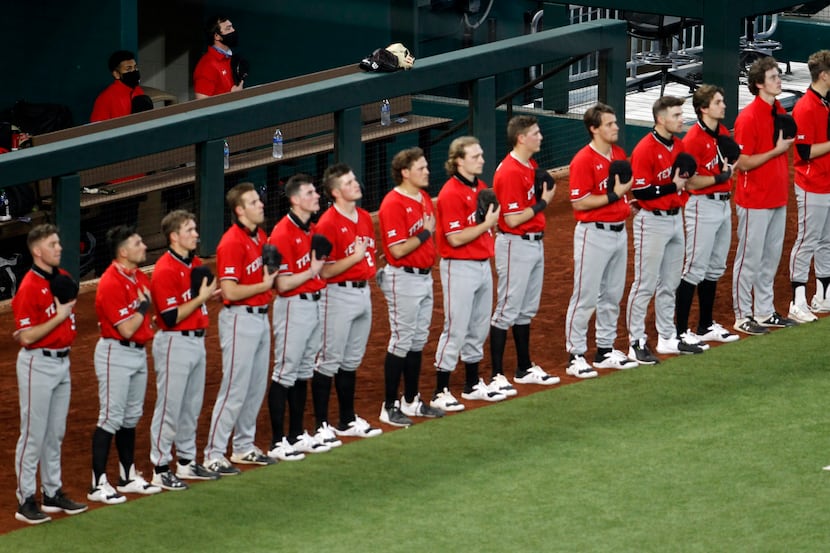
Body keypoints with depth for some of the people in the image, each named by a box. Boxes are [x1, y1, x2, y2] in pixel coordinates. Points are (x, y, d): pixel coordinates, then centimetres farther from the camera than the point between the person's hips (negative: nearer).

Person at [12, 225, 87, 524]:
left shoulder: (64, 278, 6)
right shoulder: (29, 287, -18)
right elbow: (26, 337, -20)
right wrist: (59, 317, -21)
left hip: (62, 362, 8)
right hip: (37, 363, -8)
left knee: (56, 433, 15)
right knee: (33, 434, -3)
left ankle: (53, 493, 24)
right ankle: (25, 500, 2)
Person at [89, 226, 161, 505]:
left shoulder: (140, 277, 8)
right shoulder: (111, 283, -20)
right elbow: (127, 329, -22)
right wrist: (144, 306, -9)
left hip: (139, 352, 9)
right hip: (116, 353, -9)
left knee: (131, 417, 15)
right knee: (111, 418, -8)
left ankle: (128, 477, 25)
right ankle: (98, 484, -5)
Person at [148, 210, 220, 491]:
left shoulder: (196, 264, 10)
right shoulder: (165, 271, -18)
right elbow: (171, 317, -21)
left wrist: (211, 291, 1)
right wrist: (201, 298, -20)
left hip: (197, 340, 9)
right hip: (175, 344, -9)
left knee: (192, 406, 16)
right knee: (169, 407, -3)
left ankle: (186, 461, 27)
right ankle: (160, 469, 4)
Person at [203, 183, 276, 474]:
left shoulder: (260, 236, 9)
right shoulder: (232, 243, -18)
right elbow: (230, 291, -23)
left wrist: (272, 274, 1)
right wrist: (264, 285, -13)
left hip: (261, 317, 9)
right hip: (240, 320, -9)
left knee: (256, 387, 15)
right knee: (235, 389, -7)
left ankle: (244, 447, 27)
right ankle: (214, 454, -1)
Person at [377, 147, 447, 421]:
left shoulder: (424, 198, 9)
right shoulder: (393, 204, -18)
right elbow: (397, 250, -22)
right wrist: (425, 233, -15)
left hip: (425, 276, 9)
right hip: (403, 278, -9)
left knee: (418, 340, 15)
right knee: (402, 342, -3)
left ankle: (411, 401, 25)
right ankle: (390, 406, 5)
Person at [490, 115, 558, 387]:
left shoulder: (531, 165, 9)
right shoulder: (509, 172, -20)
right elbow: (512, 220, -22)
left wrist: (545, 195, 2)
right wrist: (543, 203, -16)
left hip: (535, 242, 10)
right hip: (515, 245, -10)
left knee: (527, 310, 16)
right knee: (507, 311, -4)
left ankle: (525, 369, 26)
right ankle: (496, 374, 1)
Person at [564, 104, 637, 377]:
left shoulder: (619, 154, 9)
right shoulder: (584, 160, -15)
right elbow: (579, 203, -18)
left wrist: (627, 196, 4)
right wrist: (614, 195, -21)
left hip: (619, 231, 8)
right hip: (594, 233, -8)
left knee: (612, 295, 15)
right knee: (586, 297, -4)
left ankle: (605, 350, 25)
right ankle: (575, 355, 2)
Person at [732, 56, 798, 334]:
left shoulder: (779, 112, 9)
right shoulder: (748, 118, -17)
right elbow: (743, 163, -19)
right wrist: (777, 150, -18)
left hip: (777, 198, 8)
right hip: (755, 201, -8)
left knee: (771, 258, 14)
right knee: (750, 258, 0)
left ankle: (764, 312, 24)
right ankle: (743, 317, 8)